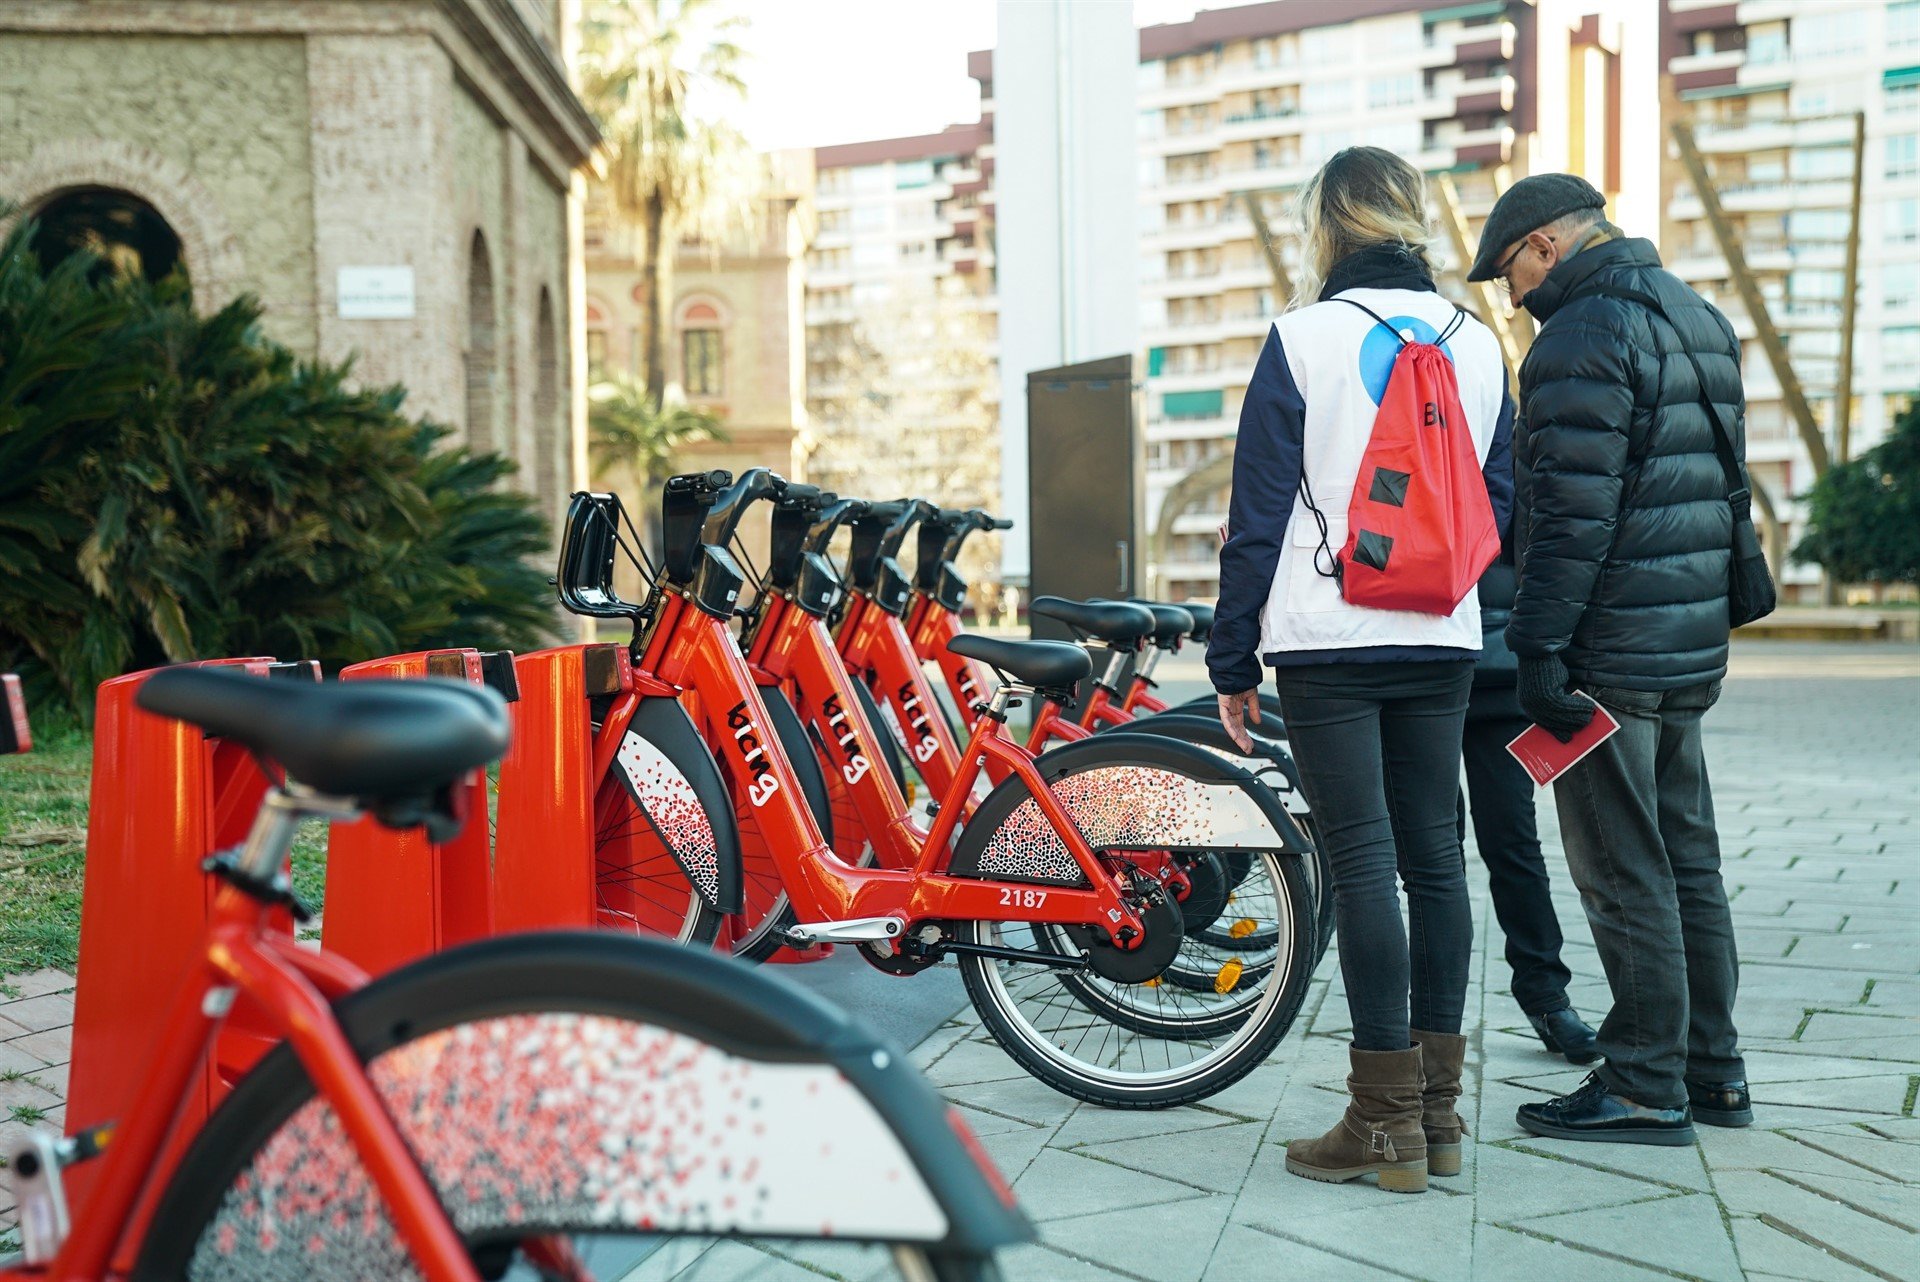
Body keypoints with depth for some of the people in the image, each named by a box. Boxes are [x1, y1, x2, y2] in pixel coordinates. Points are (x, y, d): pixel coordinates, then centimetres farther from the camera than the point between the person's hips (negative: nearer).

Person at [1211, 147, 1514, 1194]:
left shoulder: (1305, 337, -5)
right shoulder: (1476, 344, 10)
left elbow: (1259, 513, -6)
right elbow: (1498, 506, 14)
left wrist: (1233, 660, 0)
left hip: (1326, 640, -5)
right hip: (1442, 642, 5)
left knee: (1362, 862, -4)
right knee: (1434, 856, 9)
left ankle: (1387, 1122, 1)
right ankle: (1438, 1109, 16)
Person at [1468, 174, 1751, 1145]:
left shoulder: (1586, 335, -13)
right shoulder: (1700, 320, 18)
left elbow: (1573, 507, -20)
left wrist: (1540, 646, -19)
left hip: (1611, 652, -10)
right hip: (1694, 645, 10)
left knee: (1622, 874, -3)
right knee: (1687, 859, 14)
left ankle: (1646, 1088, 5)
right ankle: (1713, 1071, 22)